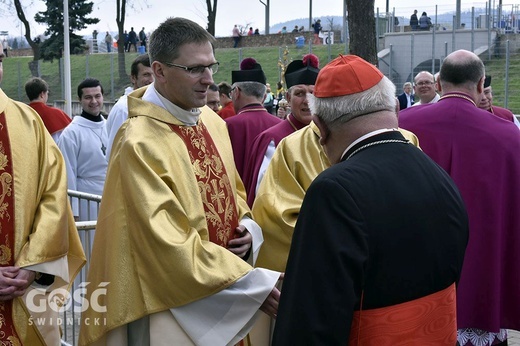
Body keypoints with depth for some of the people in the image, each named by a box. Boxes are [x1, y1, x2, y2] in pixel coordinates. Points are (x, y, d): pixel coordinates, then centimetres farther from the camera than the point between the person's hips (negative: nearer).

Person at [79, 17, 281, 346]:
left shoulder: (213, 122, 3)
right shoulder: (140, 143, -20)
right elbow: (169, 241, -24)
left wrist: (247, 228, -6)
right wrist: (253, 283, -25)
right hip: (174, 305, -7)